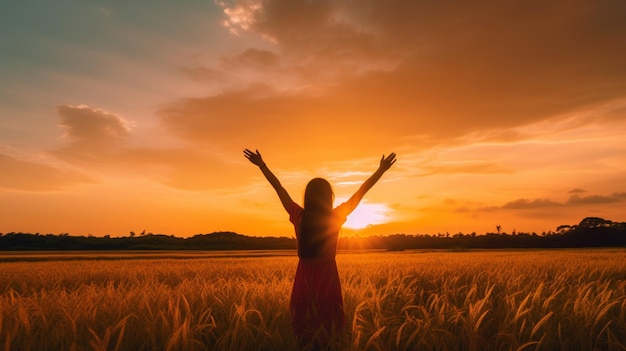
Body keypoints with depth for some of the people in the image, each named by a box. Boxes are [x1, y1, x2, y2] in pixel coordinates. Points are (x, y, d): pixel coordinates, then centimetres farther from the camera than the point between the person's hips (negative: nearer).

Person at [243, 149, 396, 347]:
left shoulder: (299, 217, -10)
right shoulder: (336, 217, -13)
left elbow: (279, 189, -2)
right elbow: (361, 192, -6)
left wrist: (262, 165, 8)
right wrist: (381, 170, 1)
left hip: (305, 277, 1)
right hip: (327, 277, -1)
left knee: (304, 322, 14)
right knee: (326, 322, 10)